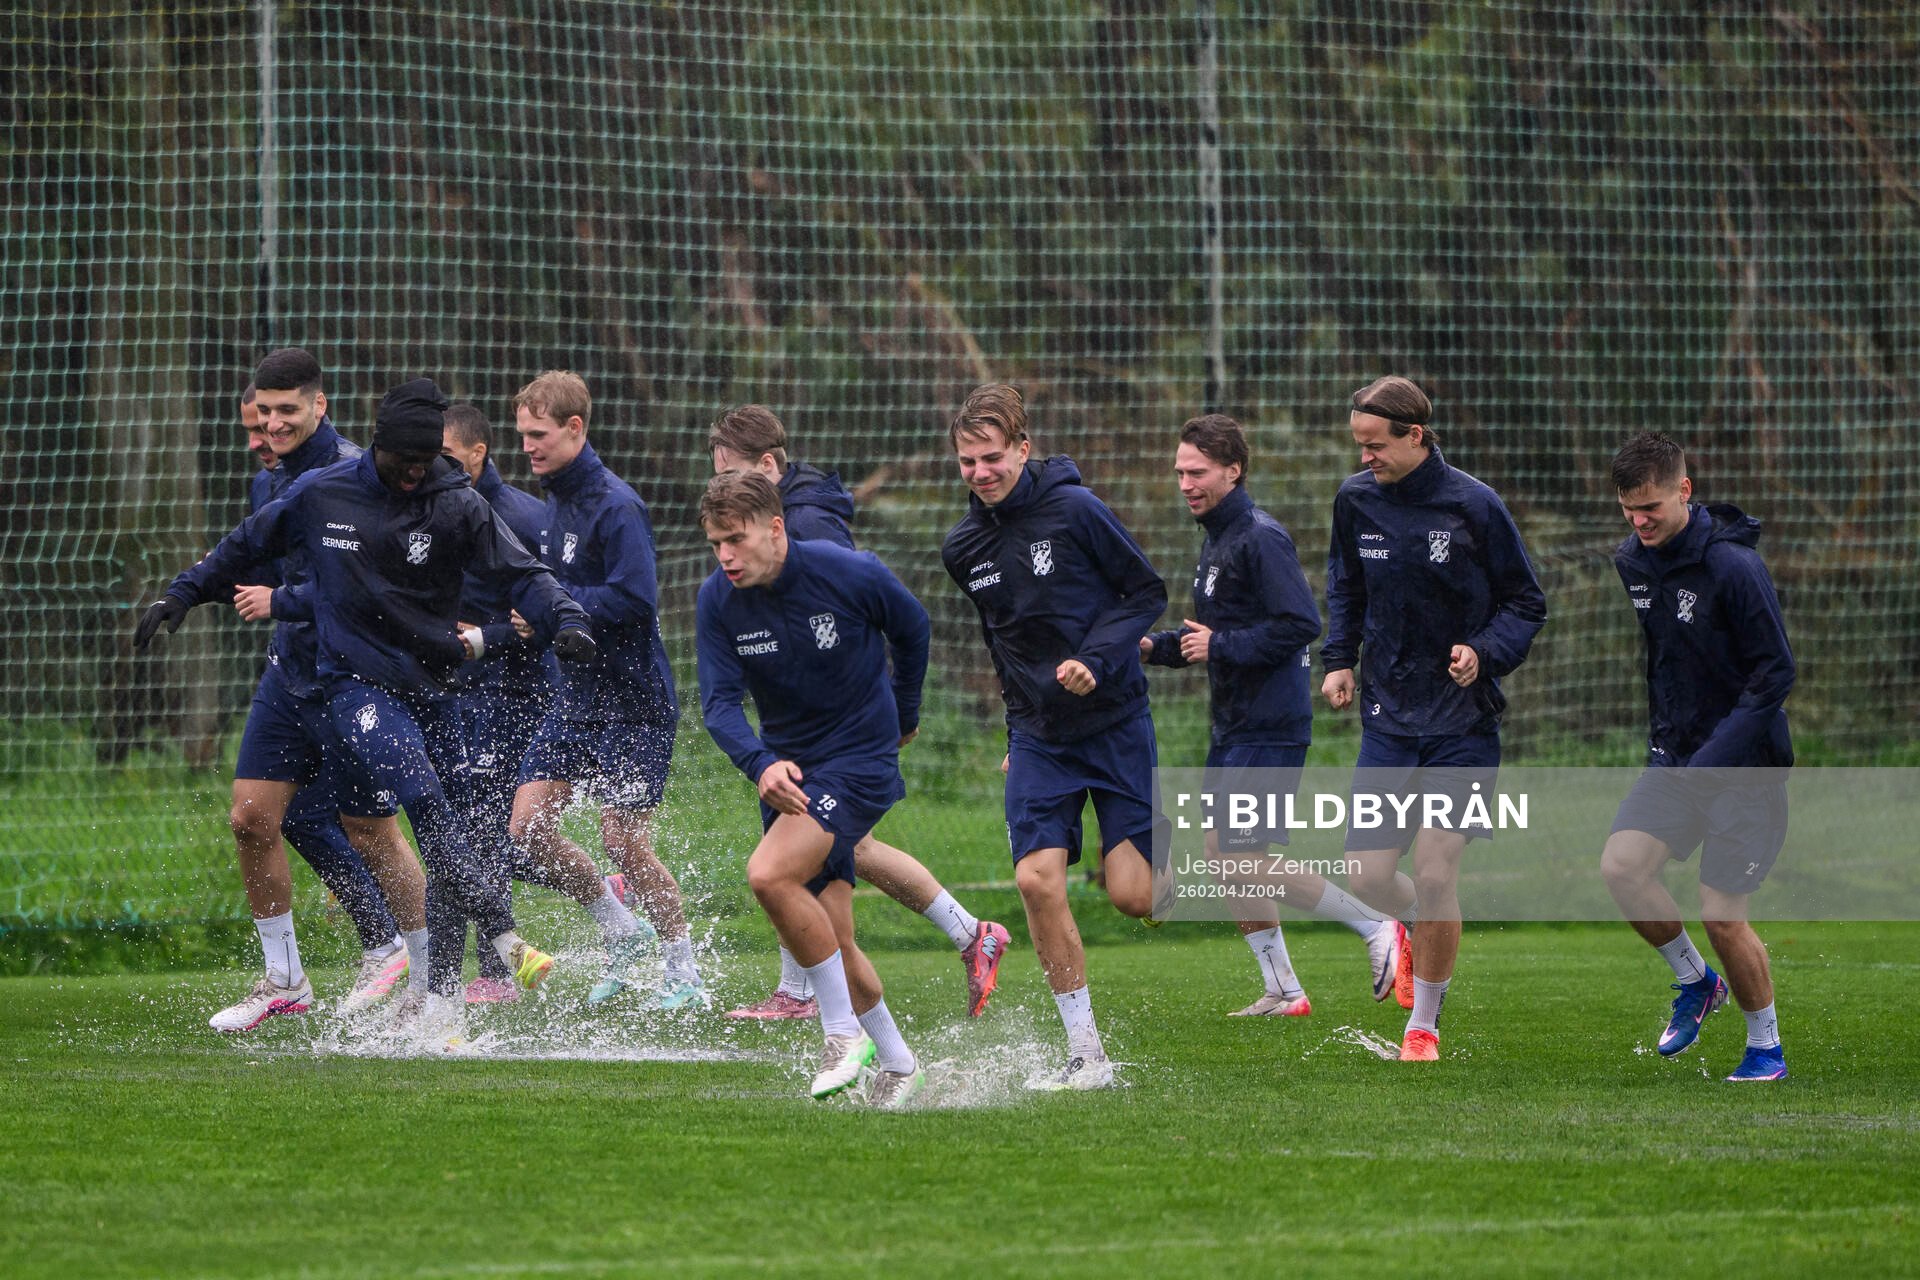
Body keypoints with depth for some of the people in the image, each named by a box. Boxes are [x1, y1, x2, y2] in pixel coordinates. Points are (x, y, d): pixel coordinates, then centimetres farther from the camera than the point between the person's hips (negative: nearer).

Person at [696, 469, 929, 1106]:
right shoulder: (718, 601, -8)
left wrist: (903, 716, 17)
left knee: (769, 874, -27)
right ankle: (896, 1062, 28)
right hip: (787, 770, 5)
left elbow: (912, 628, 4)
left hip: (860, 760, -5)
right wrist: (761, 765, -35)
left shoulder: (851, 575, -17)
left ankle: (844, 1032, -14)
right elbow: (721, 701, -15)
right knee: (829, 941, 6)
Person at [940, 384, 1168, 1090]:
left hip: (1115, 720, -4)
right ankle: (1086, 1053, -5)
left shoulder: (1075, 509, -12)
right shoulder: (964, 547, 3)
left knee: (1133, 895, -10)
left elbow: (1146, 590, -5)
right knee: (1037, 879, -14)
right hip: (1038, 735, 4)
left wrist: (1097, 661, -18)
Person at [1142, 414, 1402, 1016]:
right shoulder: (1216, 540, 16)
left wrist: (1220, 647, -19)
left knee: (1242, 855, -13)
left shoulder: (1260, 539, -15)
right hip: (1234, 726, 10)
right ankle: (1283, 992, 14)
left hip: (1270, 726, -10)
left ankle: (1377, 927, -3)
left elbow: (1300, 624, -24)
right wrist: (1159, 647, 11)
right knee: (1224, 855, 8)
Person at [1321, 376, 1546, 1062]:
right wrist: (1339, 659, 5)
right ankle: (1413, 930, 36)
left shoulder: (1473, 505, -11)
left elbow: (1527, 604, -2)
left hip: (1462, 722, -4)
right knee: (1368, 876, -2)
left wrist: (1485, 652, -19)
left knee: (1434, 873, -10)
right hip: (1388, 716, 4)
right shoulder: (1355, 499, 1)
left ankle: (1424, 1024, 9)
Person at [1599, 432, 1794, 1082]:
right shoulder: (1631, 561, 3)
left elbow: (1777, 671, -16)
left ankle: (1766, 1046, 12)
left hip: (1746, 760, -6)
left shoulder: (1733, 566, -19)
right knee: (1621, 864, -11)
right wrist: (1661, 741, 10)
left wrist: (1713, 758, -19)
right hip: (1676, 752, 6)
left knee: (1721, 913, -8)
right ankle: (1694, 981, 14)